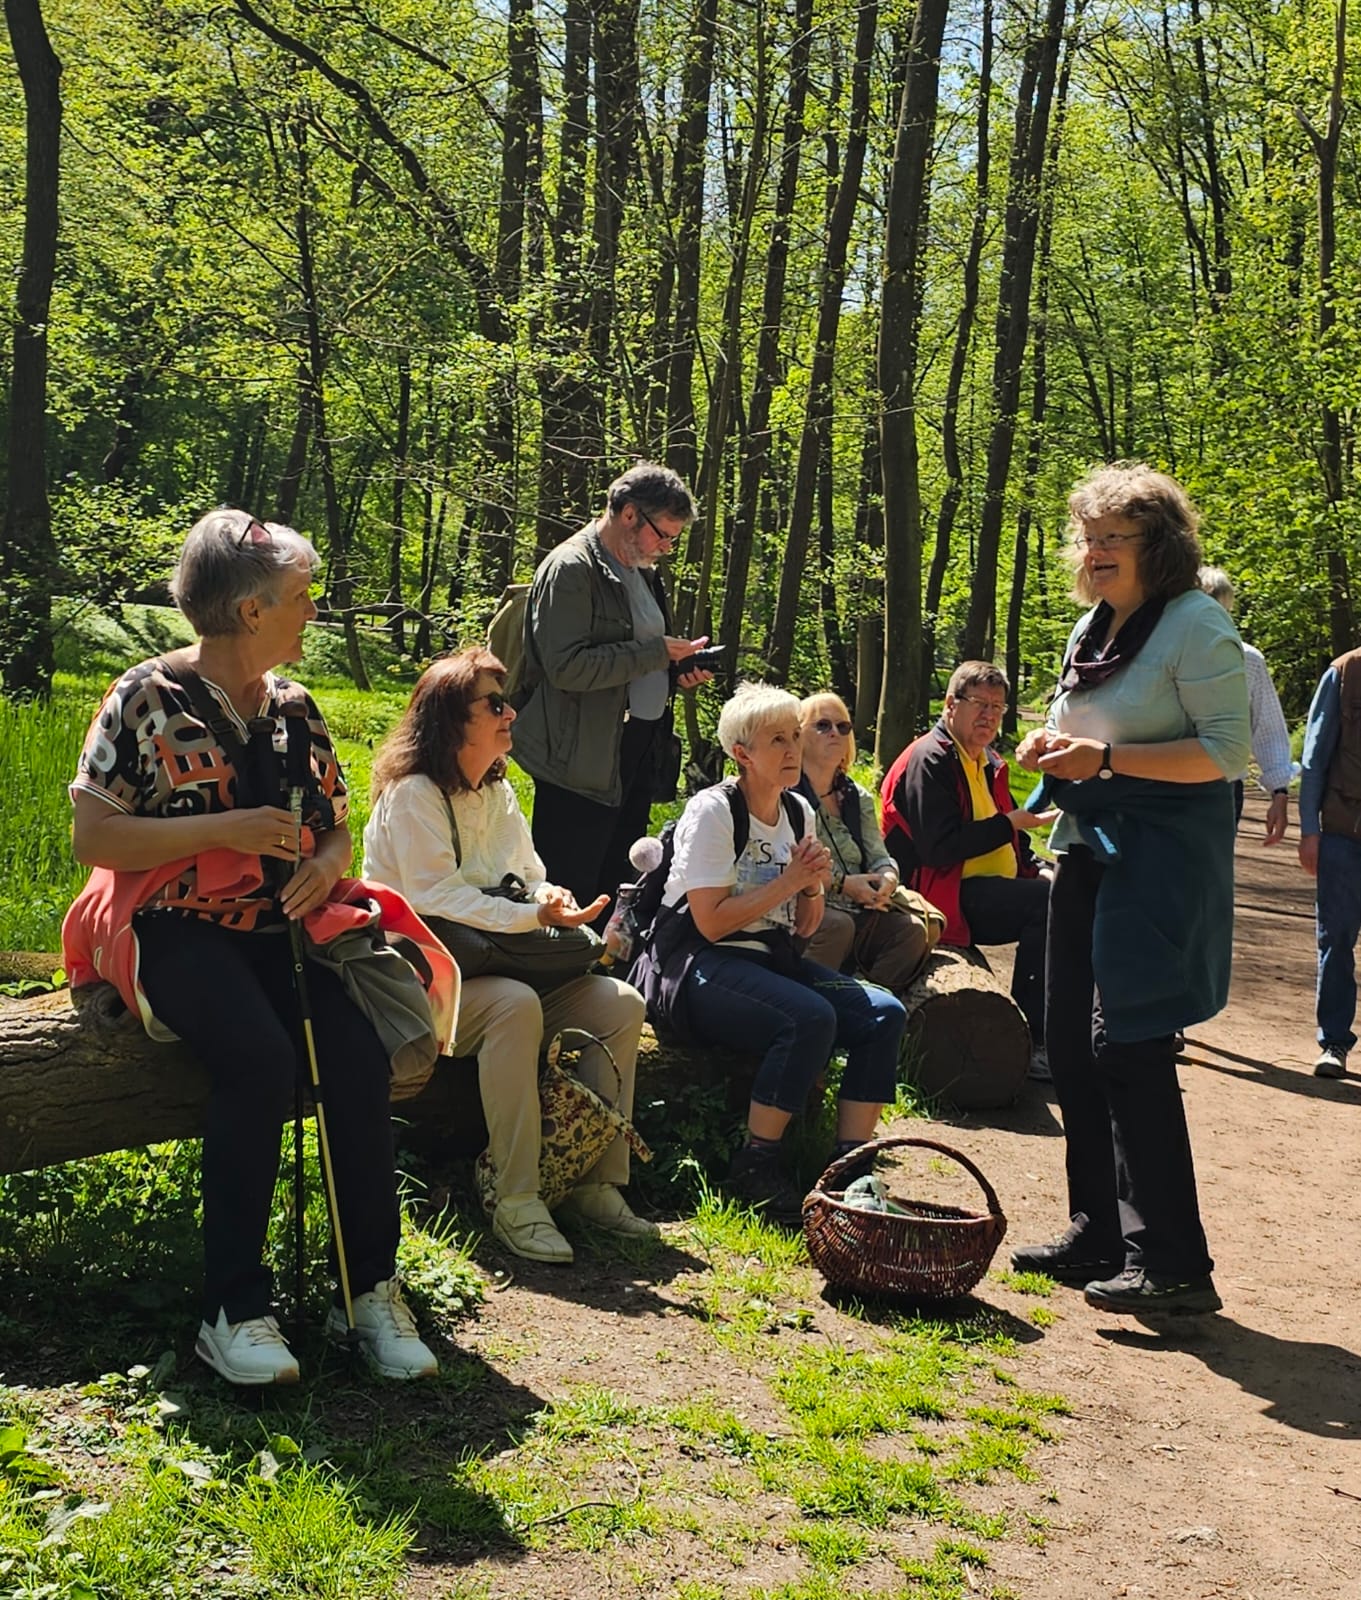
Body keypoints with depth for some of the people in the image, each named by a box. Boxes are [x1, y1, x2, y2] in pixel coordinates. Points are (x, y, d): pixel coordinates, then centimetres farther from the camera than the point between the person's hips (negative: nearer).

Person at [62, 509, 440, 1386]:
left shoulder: (293, 705, 13)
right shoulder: (149, 697, -4)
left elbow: (338, 826, 21)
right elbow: (92, 836, -8)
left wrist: (327, 864, -4)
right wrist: (224, 828, -17)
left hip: (279, 930, 5)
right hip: (179, 929, -5)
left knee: (360, 1053, -23)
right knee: (261, 1058, -32)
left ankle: (372, 1288, -15)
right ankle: (234, 1307, -22)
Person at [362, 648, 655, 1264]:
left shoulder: (498, 793, 16)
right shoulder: (412, 794, -11)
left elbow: (531, 878, 17)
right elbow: (437, 899, -20)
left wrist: (552, 896, -8)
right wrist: (535, 916, -29)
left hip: (494, 968, 8)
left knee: (620, 1003, -11)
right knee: (515, 1005, -38)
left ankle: (598, 1181, -7)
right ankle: (517, 1202, -34)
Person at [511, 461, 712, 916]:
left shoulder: (642, 571, 15)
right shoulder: (571, 568, -13)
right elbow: (567, 667, -23)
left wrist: (677, 669, 7)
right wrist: (656, 653, -18)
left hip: (639, 753, 9)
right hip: (584, 760, -9)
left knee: (617, 890, 16)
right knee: (569, 896, -4)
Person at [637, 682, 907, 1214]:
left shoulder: (798, 813, 10)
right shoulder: (713, 811, -12)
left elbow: (804, 927, 14)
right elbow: (711, 922, -18)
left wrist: (814, 887, -8)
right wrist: (789, 880, -16)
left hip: (772, 959, 8)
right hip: (699, 967, -8)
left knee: (884, 1014, -12)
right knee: (811, 1018, -32)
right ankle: (755, 1168, -18)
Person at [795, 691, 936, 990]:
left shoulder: (857, 797, 20)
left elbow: (879, 855, 13)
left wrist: (887, 877, -11)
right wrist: (842, 883, -18)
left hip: (858, 912, 7)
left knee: (914, 930, -17)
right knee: (839, 925, -36)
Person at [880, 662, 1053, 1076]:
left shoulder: (988, 763, 20)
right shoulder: (928, 761, -10)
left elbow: (1009, 839, 28)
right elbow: (938, 849, -21)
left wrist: (1038, 871, 7)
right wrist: (1011, 822, -16)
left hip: (992, 891, 10)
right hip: (945, 896, -10)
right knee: (1047, 903, -28)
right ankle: (1031, 1041, -25)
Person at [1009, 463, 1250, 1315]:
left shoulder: (1196, 624, -11)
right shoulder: (1093, 626, 14)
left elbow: (1229, 751, -17)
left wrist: (1108, 757, -24)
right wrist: (1054, 748, 4)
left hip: (1163, 859, -9)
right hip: (1089, 851, 9)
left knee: (1127, 1046, -11)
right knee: (1072, 1045, 10)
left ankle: (1173, 1262, -3)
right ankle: (1099, 1235, 23)